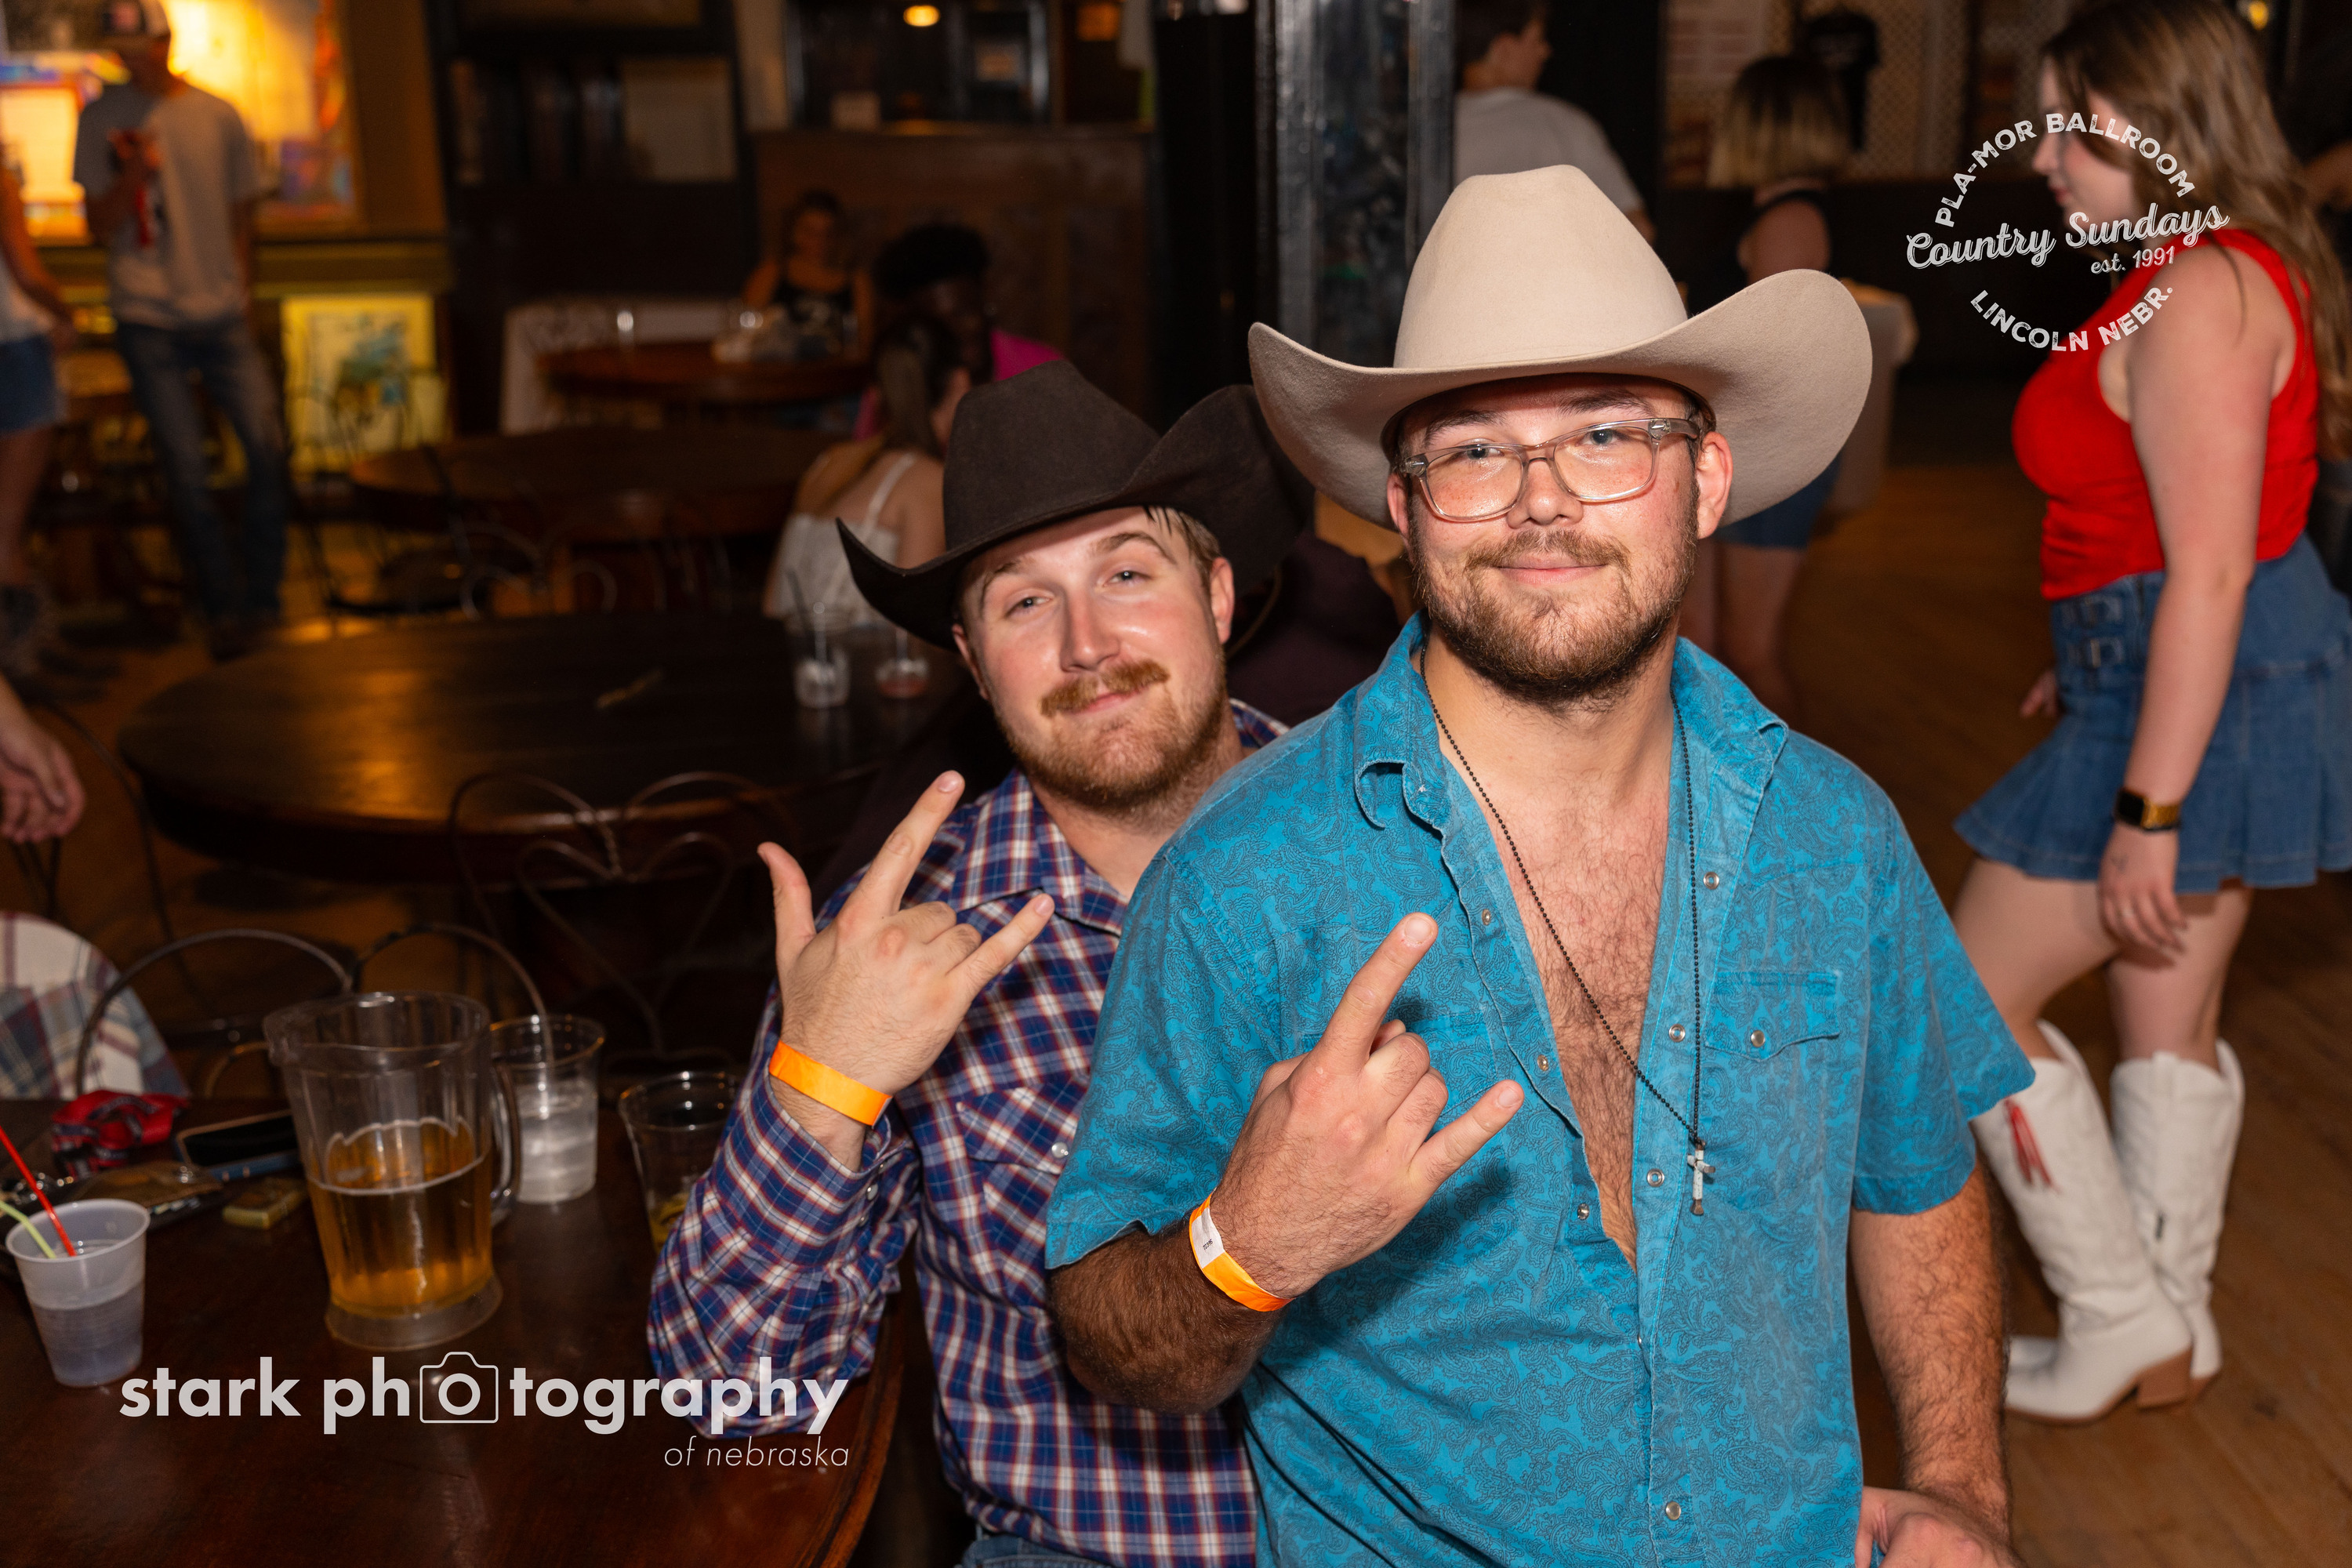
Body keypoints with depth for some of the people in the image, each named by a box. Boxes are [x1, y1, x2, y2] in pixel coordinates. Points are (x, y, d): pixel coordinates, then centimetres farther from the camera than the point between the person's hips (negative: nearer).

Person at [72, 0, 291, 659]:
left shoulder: (220, 117, 7)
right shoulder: (101, 119, 3)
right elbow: (100, 226, 2)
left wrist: (240, 291, 10)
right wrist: (133, 175, -14)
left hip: (221, 313, 1)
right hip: (148, 319, -1)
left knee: (268, 446, -8)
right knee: (186, 472, -2)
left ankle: (261, 599, 7)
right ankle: (224, 610, 10)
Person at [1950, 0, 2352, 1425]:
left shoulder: (2199, 296, -20)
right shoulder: (2229, 274, 12)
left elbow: (2211, 571, -25)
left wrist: (2147, 810, -25)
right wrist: (2096, 669, 25)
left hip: (2196, 696, -11)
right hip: (2206, 685, 11)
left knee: (1976, 997, 0)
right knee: (2173, 1014, 17)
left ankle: (2120, 1317, 13)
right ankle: (2169, 1335, 30)